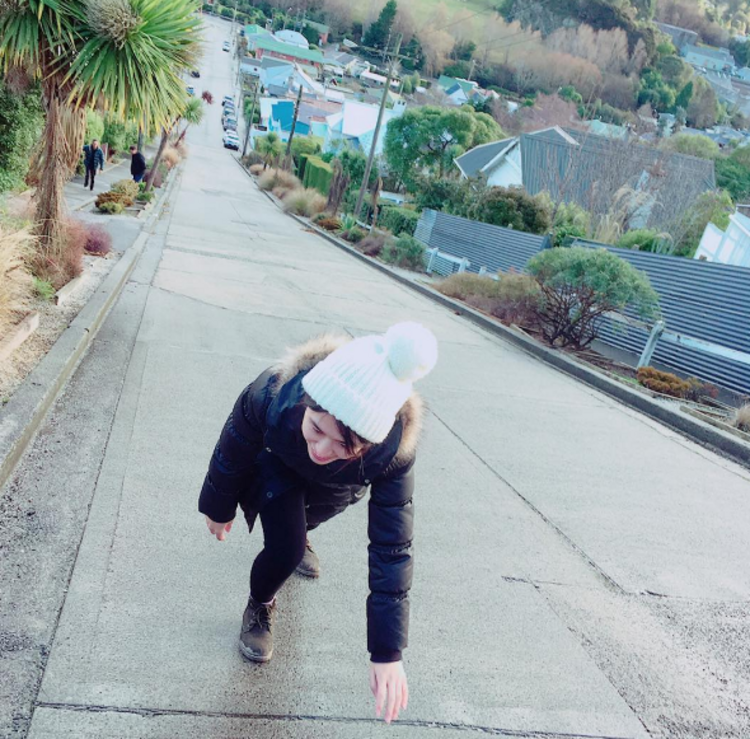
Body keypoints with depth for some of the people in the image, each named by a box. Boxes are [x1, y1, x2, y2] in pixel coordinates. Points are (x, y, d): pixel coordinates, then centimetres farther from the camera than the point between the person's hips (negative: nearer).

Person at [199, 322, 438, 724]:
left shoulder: (393, 451, -43)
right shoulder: (272, 393, -45)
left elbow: (392, 550, -35)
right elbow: (232, 452, -21)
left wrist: (387, 654, -32)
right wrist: (219, 507, -3)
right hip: (277, 465, -1)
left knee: (307, 519, 27)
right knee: (285, 550, -16)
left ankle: (296, 537, 65)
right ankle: (260, 606, 17)